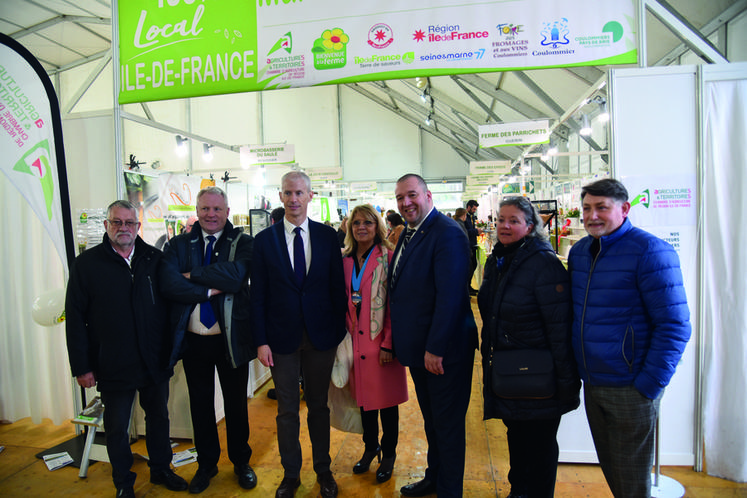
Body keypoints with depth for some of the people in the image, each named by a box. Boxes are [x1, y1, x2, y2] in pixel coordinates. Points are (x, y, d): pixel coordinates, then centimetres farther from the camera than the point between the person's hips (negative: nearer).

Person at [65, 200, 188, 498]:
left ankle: (161, 469, 39)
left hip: (155, 362, 2)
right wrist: (81, 366, -7)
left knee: (159, 417, 18)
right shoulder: (86, 264, -5)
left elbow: (168, 303, 4)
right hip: (113, 366, -2)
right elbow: (75, 318, -4)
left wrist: (170, 349, 2)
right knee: (117, 427, 13)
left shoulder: (154, 259, 0)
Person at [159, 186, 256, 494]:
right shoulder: (178, 245, 3)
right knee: (200, 404, 18)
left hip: (230, 338, -2)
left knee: (236, 404, 14)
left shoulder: (243, 243, -4)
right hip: (192, 339, 2)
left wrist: (192, 275, -15)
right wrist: (210, 289, -19)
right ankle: (206, 463, 39)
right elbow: (169, 285, -12)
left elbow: (235, 275, -22)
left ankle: (241, 462, 36)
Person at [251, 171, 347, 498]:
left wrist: (339, 332, -2)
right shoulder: (264, 240, -1)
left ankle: (323, 470, 35)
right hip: (282, 338, 0)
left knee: (319, 406, 16)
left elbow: (337, 287, 1)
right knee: (287, 410, 13)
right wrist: (261, 341, -5)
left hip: (321, 336, 1)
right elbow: (258, 295, -1)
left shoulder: (328, 236, -1)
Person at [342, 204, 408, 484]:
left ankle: (388, 454, 30)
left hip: (381, 342, -4)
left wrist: (388, 344, -15)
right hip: (356, 341, 4)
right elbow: (342, 301, 10)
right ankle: (370, 447, 39)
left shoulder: (388, 258, -10)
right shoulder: (345, 260, 4)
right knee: (363, 396, 17)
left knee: (386, 399, 9)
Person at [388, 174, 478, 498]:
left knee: (447, 423, 9)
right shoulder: (408, 234, 9)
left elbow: (450, 296, -25)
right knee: (431, 419, 24)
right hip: (418, 348, 9)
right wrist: (397, 337, 13)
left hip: (443, 349, -9)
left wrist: (435, 348, -24)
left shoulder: (447, 233, -20)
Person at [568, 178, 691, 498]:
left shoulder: (650, 252, -15)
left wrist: (647, 386, -16)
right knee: (608, 468, 22)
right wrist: (578, 371, 11)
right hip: (591, 384, 6)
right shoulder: (578, 252, 6)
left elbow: (675, 326, -16)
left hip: (630, 388, -6)